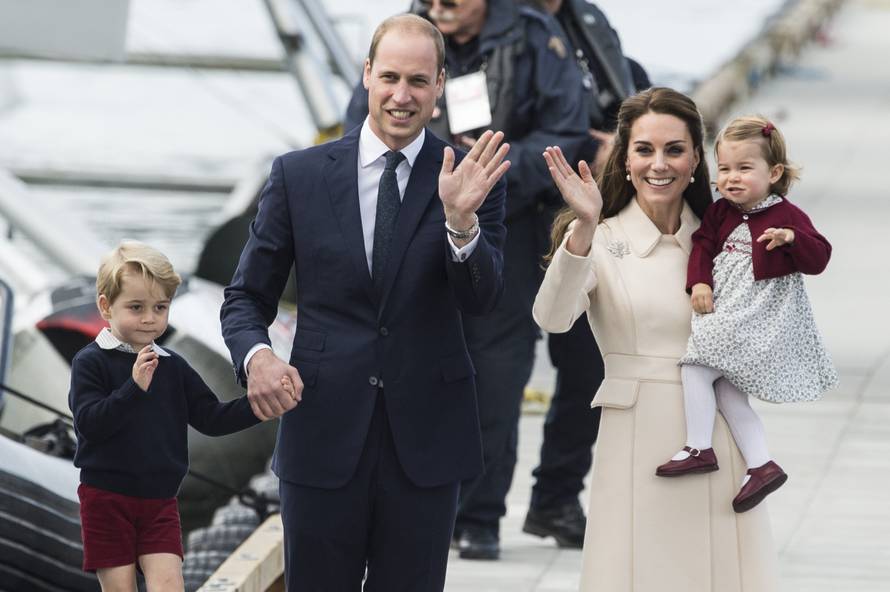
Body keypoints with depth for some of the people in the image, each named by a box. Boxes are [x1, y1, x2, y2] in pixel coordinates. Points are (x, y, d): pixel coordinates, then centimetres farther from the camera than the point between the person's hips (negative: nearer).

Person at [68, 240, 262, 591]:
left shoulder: (173, 368, 8)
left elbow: (212, 419, 8)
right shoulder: (91, 363, -7)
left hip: (160, 501, 3)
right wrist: (134, 388, -30)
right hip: (107, 498, -3)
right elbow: (89, 423, -19)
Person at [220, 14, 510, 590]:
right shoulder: (299, 175, 2)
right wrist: (256, 356, -15)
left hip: (425, 440, 0)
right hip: (324, 435, 0)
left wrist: (462, 219, -29)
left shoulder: (469, 178, 1)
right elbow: (246, 297, 7)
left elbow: (482, 298, -11)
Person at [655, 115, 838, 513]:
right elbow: (703, 245, 11)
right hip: (725, 314, 8)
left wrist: (792, 238, -31)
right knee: (726, 392, 6)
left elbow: (819, 259, -12)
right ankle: (762, 465, 8)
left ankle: (699, 449, -9)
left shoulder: (787, 216, -8)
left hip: (759, 319, -8)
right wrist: (699, 282, -6)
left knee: (696, 368, -15)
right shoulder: (721, 213, 9)